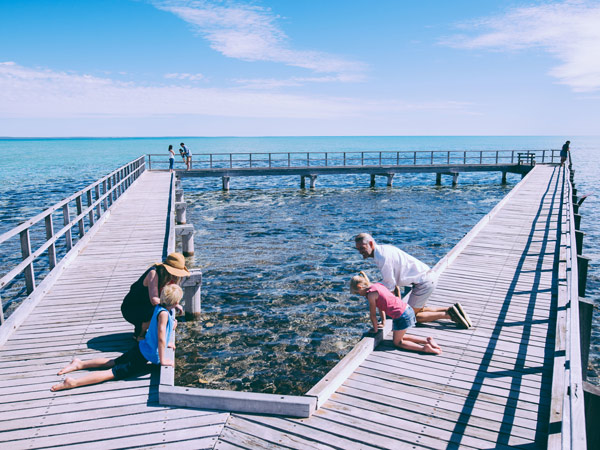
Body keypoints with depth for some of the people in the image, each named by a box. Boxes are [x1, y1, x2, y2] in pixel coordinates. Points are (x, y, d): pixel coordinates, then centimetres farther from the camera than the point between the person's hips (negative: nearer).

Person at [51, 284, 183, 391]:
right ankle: (73, 382, -15)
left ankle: (80, 364, 29)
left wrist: (164, 343, 24)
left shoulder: (158, 308, 6)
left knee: (113, 362, 24)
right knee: (112, 373, -9)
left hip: (140, 348, 9)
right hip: (143, 359, -9)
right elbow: (161, 338, -24)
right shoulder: (163, 314, -23)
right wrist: (162, 360, -17)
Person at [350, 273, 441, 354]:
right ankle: (427, 340, 17)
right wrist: (383, 323, 28)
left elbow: (373, 314, -5)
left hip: (401, 316, -9)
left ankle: (424, 348, -5)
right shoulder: (377, 285, 14)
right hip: (408, 309, 9)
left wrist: (375, 329, 9)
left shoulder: (371, 294, -14)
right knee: (399, 337, 26)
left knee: (397, 342, 9)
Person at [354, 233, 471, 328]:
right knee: (419, 310, 24)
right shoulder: (383, 249, 10)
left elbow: (389, 285, -16)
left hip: (423, 282, -10)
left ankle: (449, 314, -2)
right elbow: (394, 278, 16)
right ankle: (452, 309, 16)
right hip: (427, 277, 10)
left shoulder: (383, 257, -22)